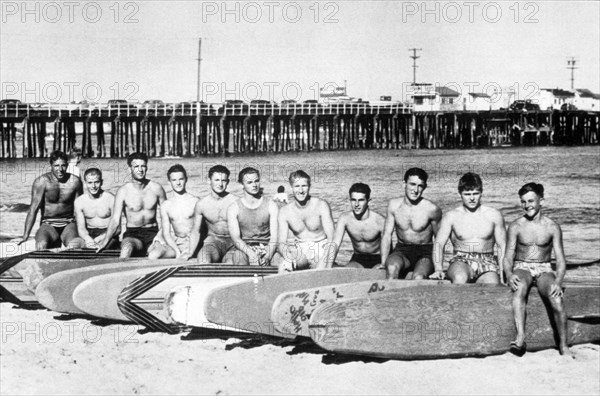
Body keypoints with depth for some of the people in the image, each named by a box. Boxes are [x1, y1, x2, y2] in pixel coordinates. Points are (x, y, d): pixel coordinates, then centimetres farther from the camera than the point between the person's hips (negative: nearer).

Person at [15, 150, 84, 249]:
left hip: (68, 224, 1)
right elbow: (33, 209, -12)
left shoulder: (75, 181, -2)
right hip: (48, 225, -1)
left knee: (75, 245, -34)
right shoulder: (41, 182, -9)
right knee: (41, 245, -35)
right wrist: (25, 236, -16)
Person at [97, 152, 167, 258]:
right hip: (132, 234, -1)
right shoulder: (123, 191, -3)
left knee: (156, 254, -34)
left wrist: (161, 233, -4)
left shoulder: (156, 188, 2)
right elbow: (115, 220, -7)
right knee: (127, 246, -38)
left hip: (152, 233, 1)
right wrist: (105, 241, -21)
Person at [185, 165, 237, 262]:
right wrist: (190, 252, -2)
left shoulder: (235, 202, -3)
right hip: (213, 240, 1)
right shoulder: (201, 204, 2)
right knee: (203, 256, -34)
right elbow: (195, 231, 9)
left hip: (234, 241, -1)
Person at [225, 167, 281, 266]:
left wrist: (267, 255, -22)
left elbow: (274, 236, -2)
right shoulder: (233, 208, 3)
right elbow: (235, 237, -7)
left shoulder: (271, 206, 5)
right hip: (243, 248, -1)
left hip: (266, 247, 1)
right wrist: (250, 253, -27)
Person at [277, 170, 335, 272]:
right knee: (283, 268, -31)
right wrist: (287, 256, -30)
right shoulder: (285, 212, 0)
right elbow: (281, 242, -4)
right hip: (300, 252, 2)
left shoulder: (321, 205, -8)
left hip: (321, 250, -2)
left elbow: (331, 238, -13)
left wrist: (327, 268, -28)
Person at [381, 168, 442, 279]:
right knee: (392, 267, -33)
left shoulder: (432, 209, -9)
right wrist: (383, 263, -6)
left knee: (418, 277, -34)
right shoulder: (394, 205, -2)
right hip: (402, 250, 2)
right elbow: (386, 235, 2)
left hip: (425, 253, -2)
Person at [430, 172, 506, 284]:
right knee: (460, 278, -38)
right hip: (461, 262, -1)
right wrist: (438, 269, -16)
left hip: (487, 263, 1)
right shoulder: (451, 216, 6)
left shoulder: (494, 215, 9)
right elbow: (439, 243, 1)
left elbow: (502, 246, 11)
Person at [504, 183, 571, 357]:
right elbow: (508, 258, 1)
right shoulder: (516, 226, 2)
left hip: (544, 270, 0)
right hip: (521, 269, 0)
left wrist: (558, 282, -20)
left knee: (556, 299, -31)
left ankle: (563, 346, -18)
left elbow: (561, 261, 0)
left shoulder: (552, 227, 1)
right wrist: (509, 275, -22)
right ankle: (520, 338, -49)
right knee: (520, 288, -37)